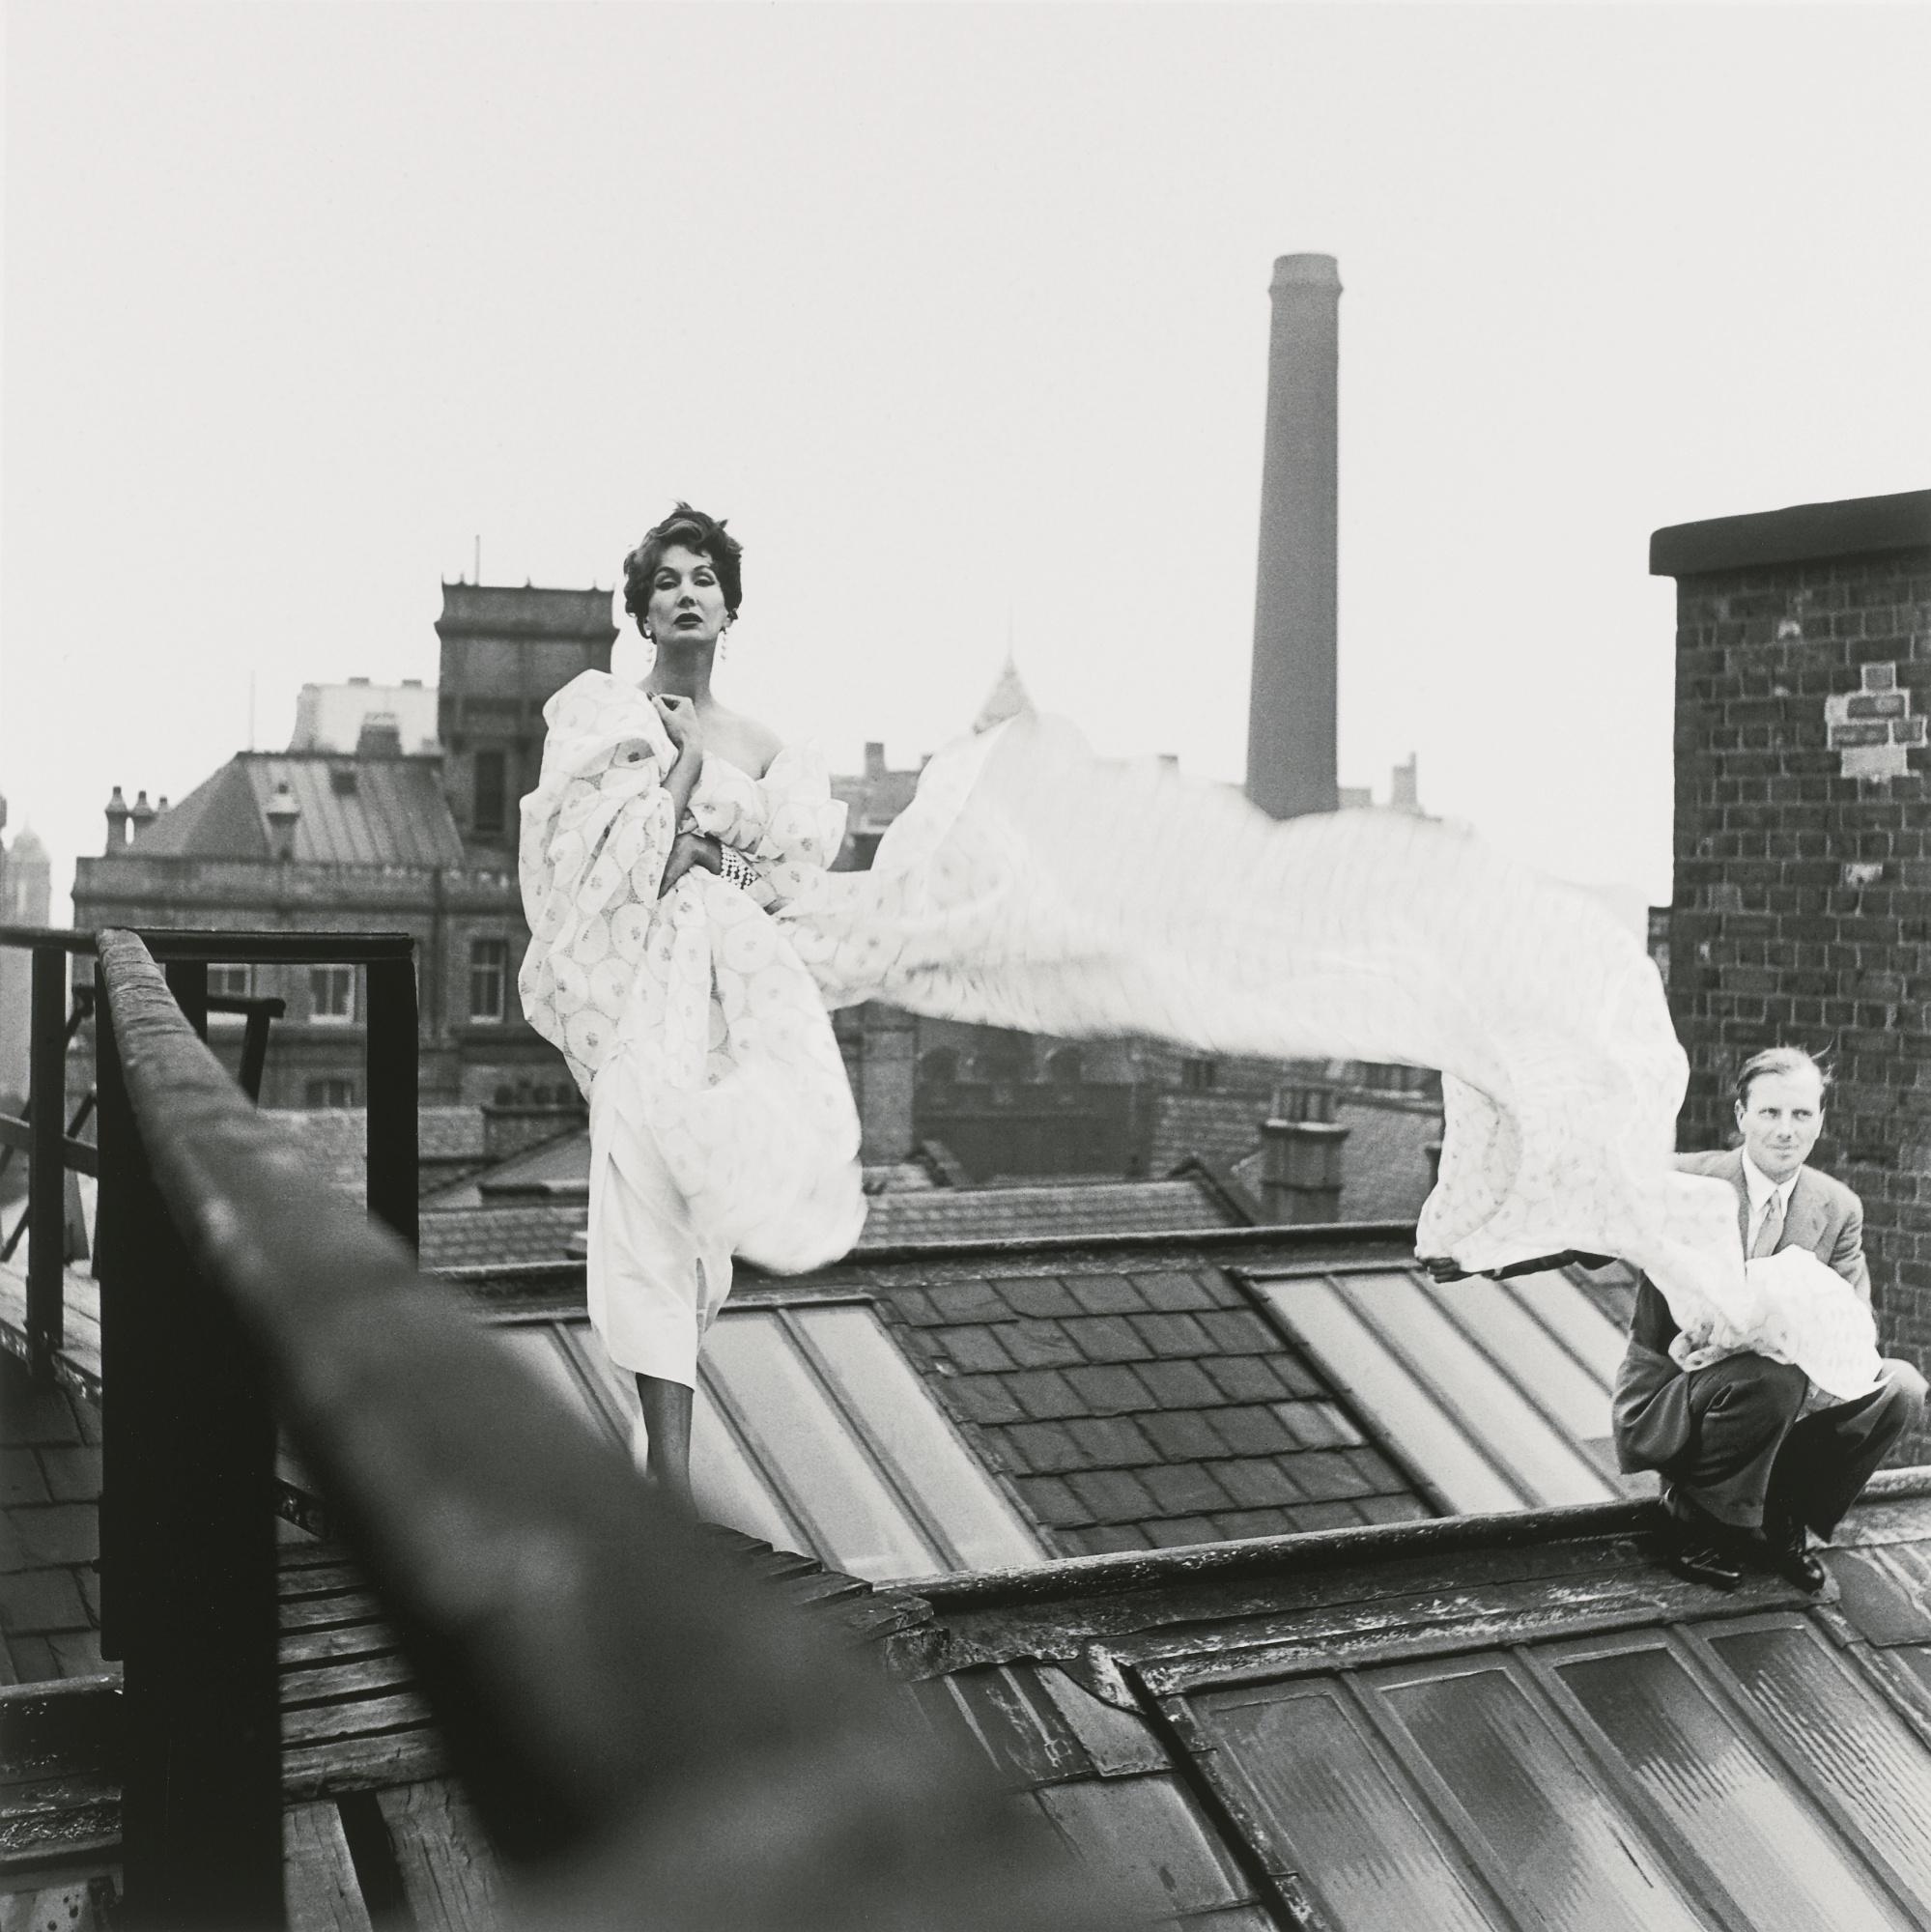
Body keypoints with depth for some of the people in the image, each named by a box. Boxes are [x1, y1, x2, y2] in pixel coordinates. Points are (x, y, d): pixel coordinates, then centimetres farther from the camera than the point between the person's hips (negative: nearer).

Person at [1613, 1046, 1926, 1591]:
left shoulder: (1838, 1208, 1)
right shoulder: (1683, 1183, -12)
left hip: (1781, 1402, 5)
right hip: (1664, 1410, -5)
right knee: (1772, 1377, -33)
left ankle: (1780, 1522, 3)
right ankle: (1693, 1523, -9)